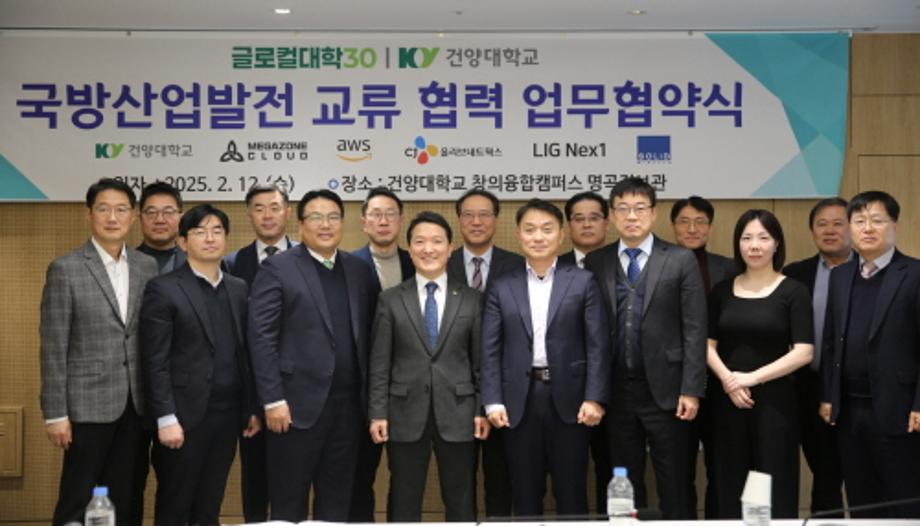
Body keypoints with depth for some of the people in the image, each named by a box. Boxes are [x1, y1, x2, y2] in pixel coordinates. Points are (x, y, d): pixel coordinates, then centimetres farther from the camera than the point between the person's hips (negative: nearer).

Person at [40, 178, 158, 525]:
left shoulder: (147, 266, 7)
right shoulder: (65, 269, -6)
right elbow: (53, 348, -7)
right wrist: (55, 413, -10)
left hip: (136, 403, 4)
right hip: (88, 403, -4)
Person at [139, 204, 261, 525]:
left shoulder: (239, 289, 12)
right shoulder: (163, 290, -6)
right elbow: (155, 361, -10)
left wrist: (252, 408, 10)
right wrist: (166, 419, -15)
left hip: (227, 415, 5)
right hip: (184, 416, -5)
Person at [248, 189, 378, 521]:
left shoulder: (360, 270, 11)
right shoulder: (277, 268, -3)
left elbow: (367, 336, 13)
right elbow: (262, 338, -8)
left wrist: (370, 397, 8)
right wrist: (273, 400, -13)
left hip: (349, 404, 5)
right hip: (298, 403, -4)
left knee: (337, 503, 12)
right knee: (288, 503, 5)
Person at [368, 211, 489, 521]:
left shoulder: (471, 300, 5)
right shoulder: (390, 300, 4)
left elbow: (481, 360, 5)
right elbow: (379, 363, 2)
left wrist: (483, 410, 0)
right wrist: (377, 413, -4)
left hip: (457, 413, 0)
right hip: (406, 414, 0)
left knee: (460, 502, 8)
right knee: (404, 503, 7)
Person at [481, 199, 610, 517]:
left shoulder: (582, 282, 5)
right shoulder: (502, 287, 8)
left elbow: (598, 344, 0)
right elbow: (490, 350, 5)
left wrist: (594, 398, -9)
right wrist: (492, 402, -5)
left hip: (568, 398, -1)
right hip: (519, 401, 1)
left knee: (571, 494, 5)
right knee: (525, 496, 8)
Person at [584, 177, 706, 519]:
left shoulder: (681, 260, 0)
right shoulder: (595, 263, 6)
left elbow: (694, 330, -3)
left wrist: (691, 390, -9)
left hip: (665, 389, -2)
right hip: (617, 391, 2)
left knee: (673, 485, 5)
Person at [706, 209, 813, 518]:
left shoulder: (793, 291, -3)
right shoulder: (722, 290, 7)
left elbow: (803, 352, -9)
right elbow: (708, 344, 7)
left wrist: (752, 377, -15)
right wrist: (727, 379, -11)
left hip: (774, 399, -3)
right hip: (727, 399, 3)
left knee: (776, 486, 1)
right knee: (730, 486, 7)